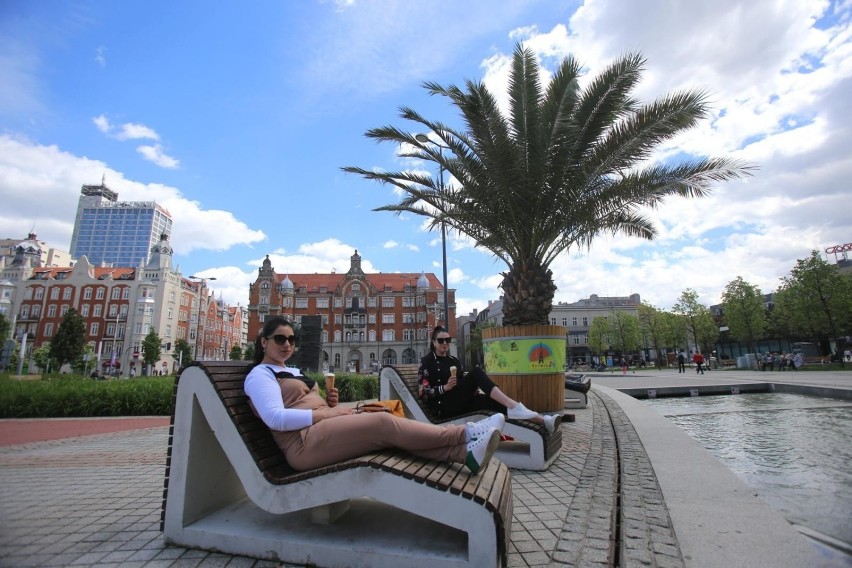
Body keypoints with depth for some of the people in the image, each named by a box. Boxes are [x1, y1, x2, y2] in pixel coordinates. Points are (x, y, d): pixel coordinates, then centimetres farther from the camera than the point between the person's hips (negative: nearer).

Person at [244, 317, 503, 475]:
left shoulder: (292, 372, 27)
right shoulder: (259, 375, 1)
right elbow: (276, 419, -15)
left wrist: (330, 403, 3)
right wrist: (329, 412, -14)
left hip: (321, 430, 8)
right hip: (304, 442, -8)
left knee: (385, 429, -18)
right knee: (384, 423, -23)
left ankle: (465, 452, -33)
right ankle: (465, 433, -22)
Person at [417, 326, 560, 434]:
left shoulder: (453, 360, 22)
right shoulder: (426, 362, 4)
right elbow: (423, 392, -4)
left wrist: (474, 385, -3)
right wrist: (445, 387, -18)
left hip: (462, 403, 6)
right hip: (444, 406, -5)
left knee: (492, 400, -25)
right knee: (476, 373, -27)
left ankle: (543, 420, -38)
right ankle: (514, 407, -41)